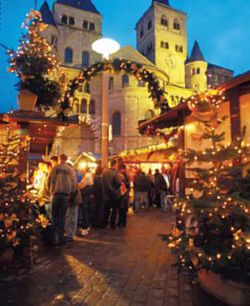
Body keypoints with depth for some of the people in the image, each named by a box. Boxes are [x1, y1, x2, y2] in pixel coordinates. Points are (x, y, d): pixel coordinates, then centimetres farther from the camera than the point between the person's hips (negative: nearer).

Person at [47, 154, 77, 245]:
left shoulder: (55, 168, 0)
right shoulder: (70, 170, 3)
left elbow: (49, 181, -1)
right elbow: (74, 184, 3)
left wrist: (51, 191, 12)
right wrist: (70, 193, 14)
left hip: (56, 194, -1)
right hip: (66, 195, 1)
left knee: (55, 215, 12)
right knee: (62, 216, 6)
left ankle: (54, 237, 12)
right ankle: (61, 238, 8)